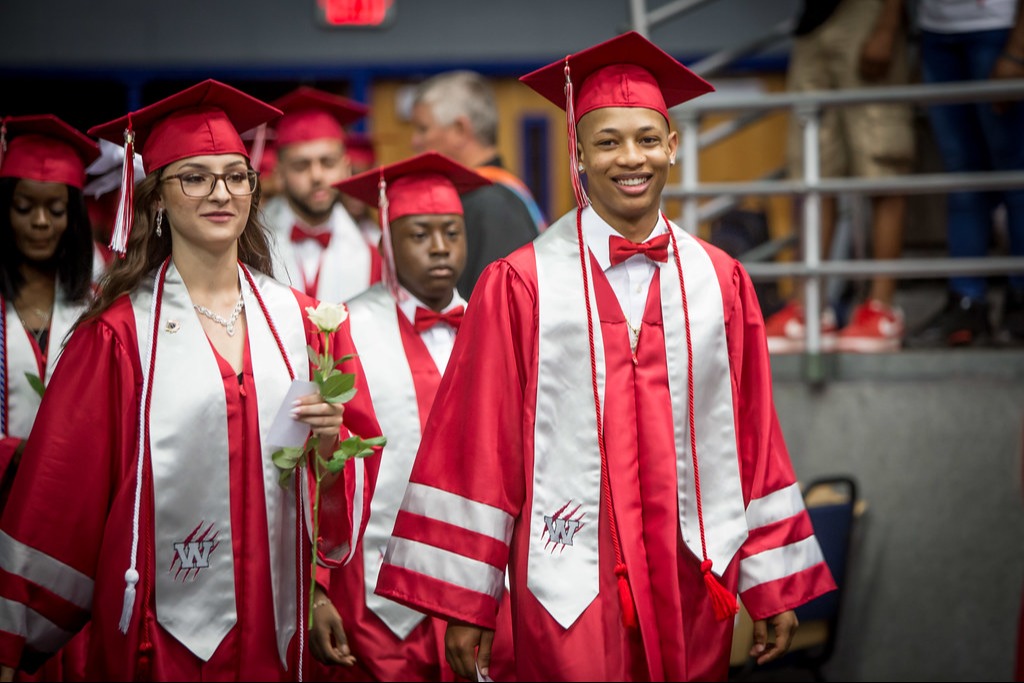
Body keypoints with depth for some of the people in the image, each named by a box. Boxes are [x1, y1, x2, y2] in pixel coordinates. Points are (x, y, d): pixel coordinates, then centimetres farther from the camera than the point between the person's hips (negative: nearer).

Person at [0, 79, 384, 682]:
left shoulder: (301, 321, 5)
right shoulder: (121, 333, -5)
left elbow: (358, 471, 9)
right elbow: (59, 489, -6)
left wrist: (330, 440, -13)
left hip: (280, 626, 4)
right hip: (164, 631, -3)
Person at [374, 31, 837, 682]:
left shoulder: (721, 281, 7)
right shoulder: (522, 285, -3)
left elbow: (752, 438, 9)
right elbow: (479, 445, -3)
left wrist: (774, 588, 7)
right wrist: (465, 604, -5)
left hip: (694, 586, 3)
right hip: (572, 589, -3)